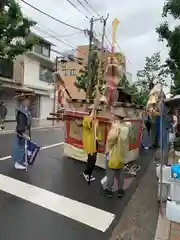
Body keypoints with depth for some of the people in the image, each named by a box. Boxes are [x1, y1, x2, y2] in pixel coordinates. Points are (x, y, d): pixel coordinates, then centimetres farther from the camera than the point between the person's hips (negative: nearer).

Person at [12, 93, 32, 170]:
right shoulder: (21, 111, -22)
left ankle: (21, 161, 32)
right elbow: (20, 123, -24)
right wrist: (23, 133, -25)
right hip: (22, 133, -10)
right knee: (20, 147, 2)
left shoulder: (26, 110, 8)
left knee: (24, 147, 18)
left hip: (26, 132, 10)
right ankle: (17, 163, 15)